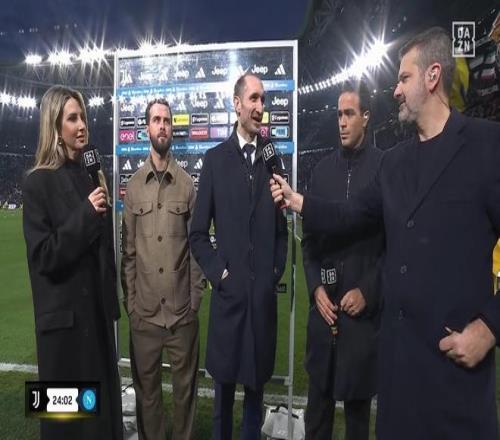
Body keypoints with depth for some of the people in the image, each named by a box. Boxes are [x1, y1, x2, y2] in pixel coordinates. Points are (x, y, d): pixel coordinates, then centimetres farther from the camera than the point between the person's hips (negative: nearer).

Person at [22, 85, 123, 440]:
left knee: (103, 392, 16)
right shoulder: (39, 182, -9)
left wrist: (111, 296, 14)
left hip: (98, 306, 5)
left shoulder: (93, 175, 6)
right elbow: (43, 255, -15)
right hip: (65, 313, -5)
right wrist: (86, 214, -21)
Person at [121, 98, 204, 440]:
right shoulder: (133, 186, 2)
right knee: (146, 387, 17)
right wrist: (129, 302, 2)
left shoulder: (187, 184, -2)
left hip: (183, 311, -1)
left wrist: (195, 300, -2)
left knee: (186, 386, 15)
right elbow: (128, 250, 4)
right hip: (144, 311, 1)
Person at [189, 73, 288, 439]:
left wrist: (277, 270, 0)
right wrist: (218, 272, -7)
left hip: (265, 293, 1)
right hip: (228, 292, -1)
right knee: (224, 386, 14)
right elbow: (198, 233, 3)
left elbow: (283, 227, 9)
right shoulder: (215, 159, 3)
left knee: (256, 386, 17)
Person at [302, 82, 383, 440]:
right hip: (324, 303, 3)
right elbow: (309, 237, 9)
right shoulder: (322, 170, 8)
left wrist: (368, 291, -10)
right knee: (317, 398, 14)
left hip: (365, 307, -3)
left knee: (358, 400, 14)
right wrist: (315, 287, -2)